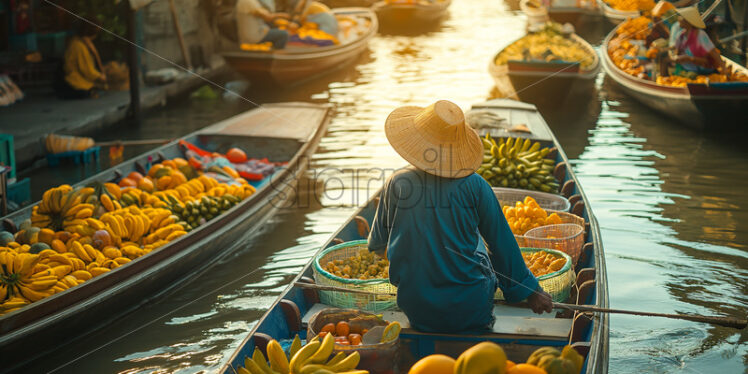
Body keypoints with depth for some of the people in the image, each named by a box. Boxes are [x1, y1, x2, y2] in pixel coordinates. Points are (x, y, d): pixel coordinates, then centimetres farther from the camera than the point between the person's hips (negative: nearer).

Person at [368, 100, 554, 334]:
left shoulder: (396, 185, -6)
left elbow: (376, 244, 10)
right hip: (471, 314, -3)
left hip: (417, 314, 3)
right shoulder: (474, 186, -12)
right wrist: (529, 291, 12)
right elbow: (503, 244, -2)